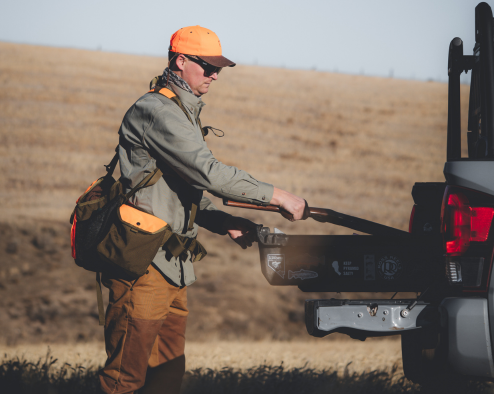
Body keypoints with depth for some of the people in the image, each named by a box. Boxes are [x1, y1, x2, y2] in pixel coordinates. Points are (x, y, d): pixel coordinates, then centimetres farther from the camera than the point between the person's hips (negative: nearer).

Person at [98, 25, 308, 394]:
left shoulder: (185, 114, 20)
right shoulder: (156, 110, -13)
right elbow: (208, 171, -21)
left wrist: (226, 224, 8)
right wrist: (276, 196, -17)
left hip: (172, 266, 10)